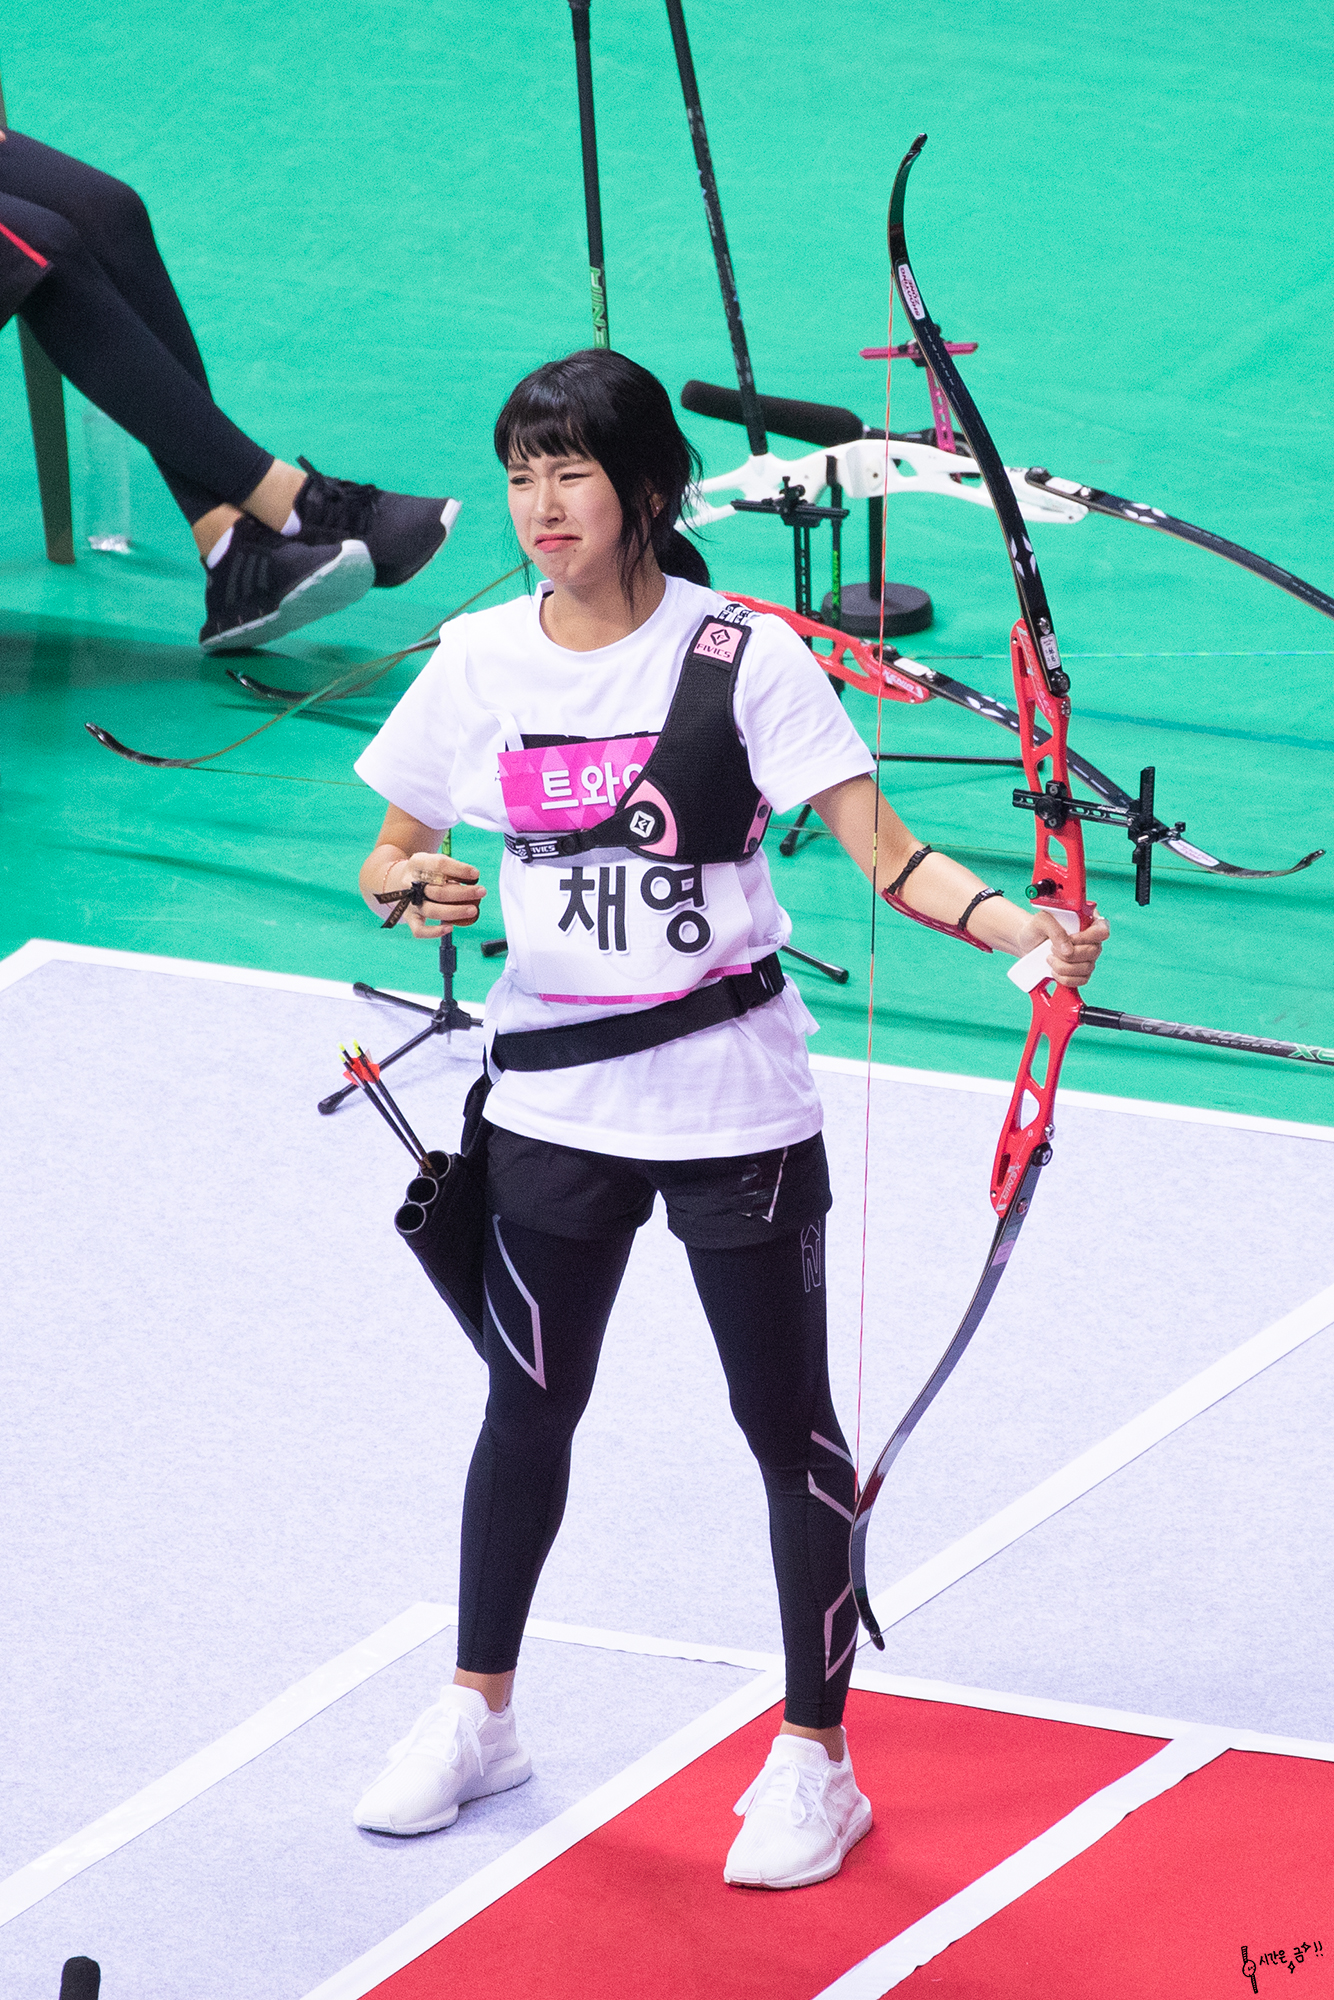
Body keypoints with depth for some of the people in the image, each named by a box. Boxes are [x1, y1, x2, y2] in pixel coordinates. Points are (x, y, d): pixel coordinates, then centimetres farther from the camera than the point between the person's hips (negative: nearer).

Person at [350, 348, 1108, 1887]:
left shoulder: (740, 656, -11)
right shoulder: (478, 664, 0)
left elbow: (879, 845, -15)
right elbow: (388, 855, 9)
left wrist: (1016, 925, -32)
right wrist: (415, 891, -15)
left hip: (732, 1101, -3)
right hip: (554, 1095, 3)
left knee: (789, 1427, 3)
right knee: (529, 1410, 17)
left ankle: (815, 1762, 16)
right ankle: (477, 1716, 34)